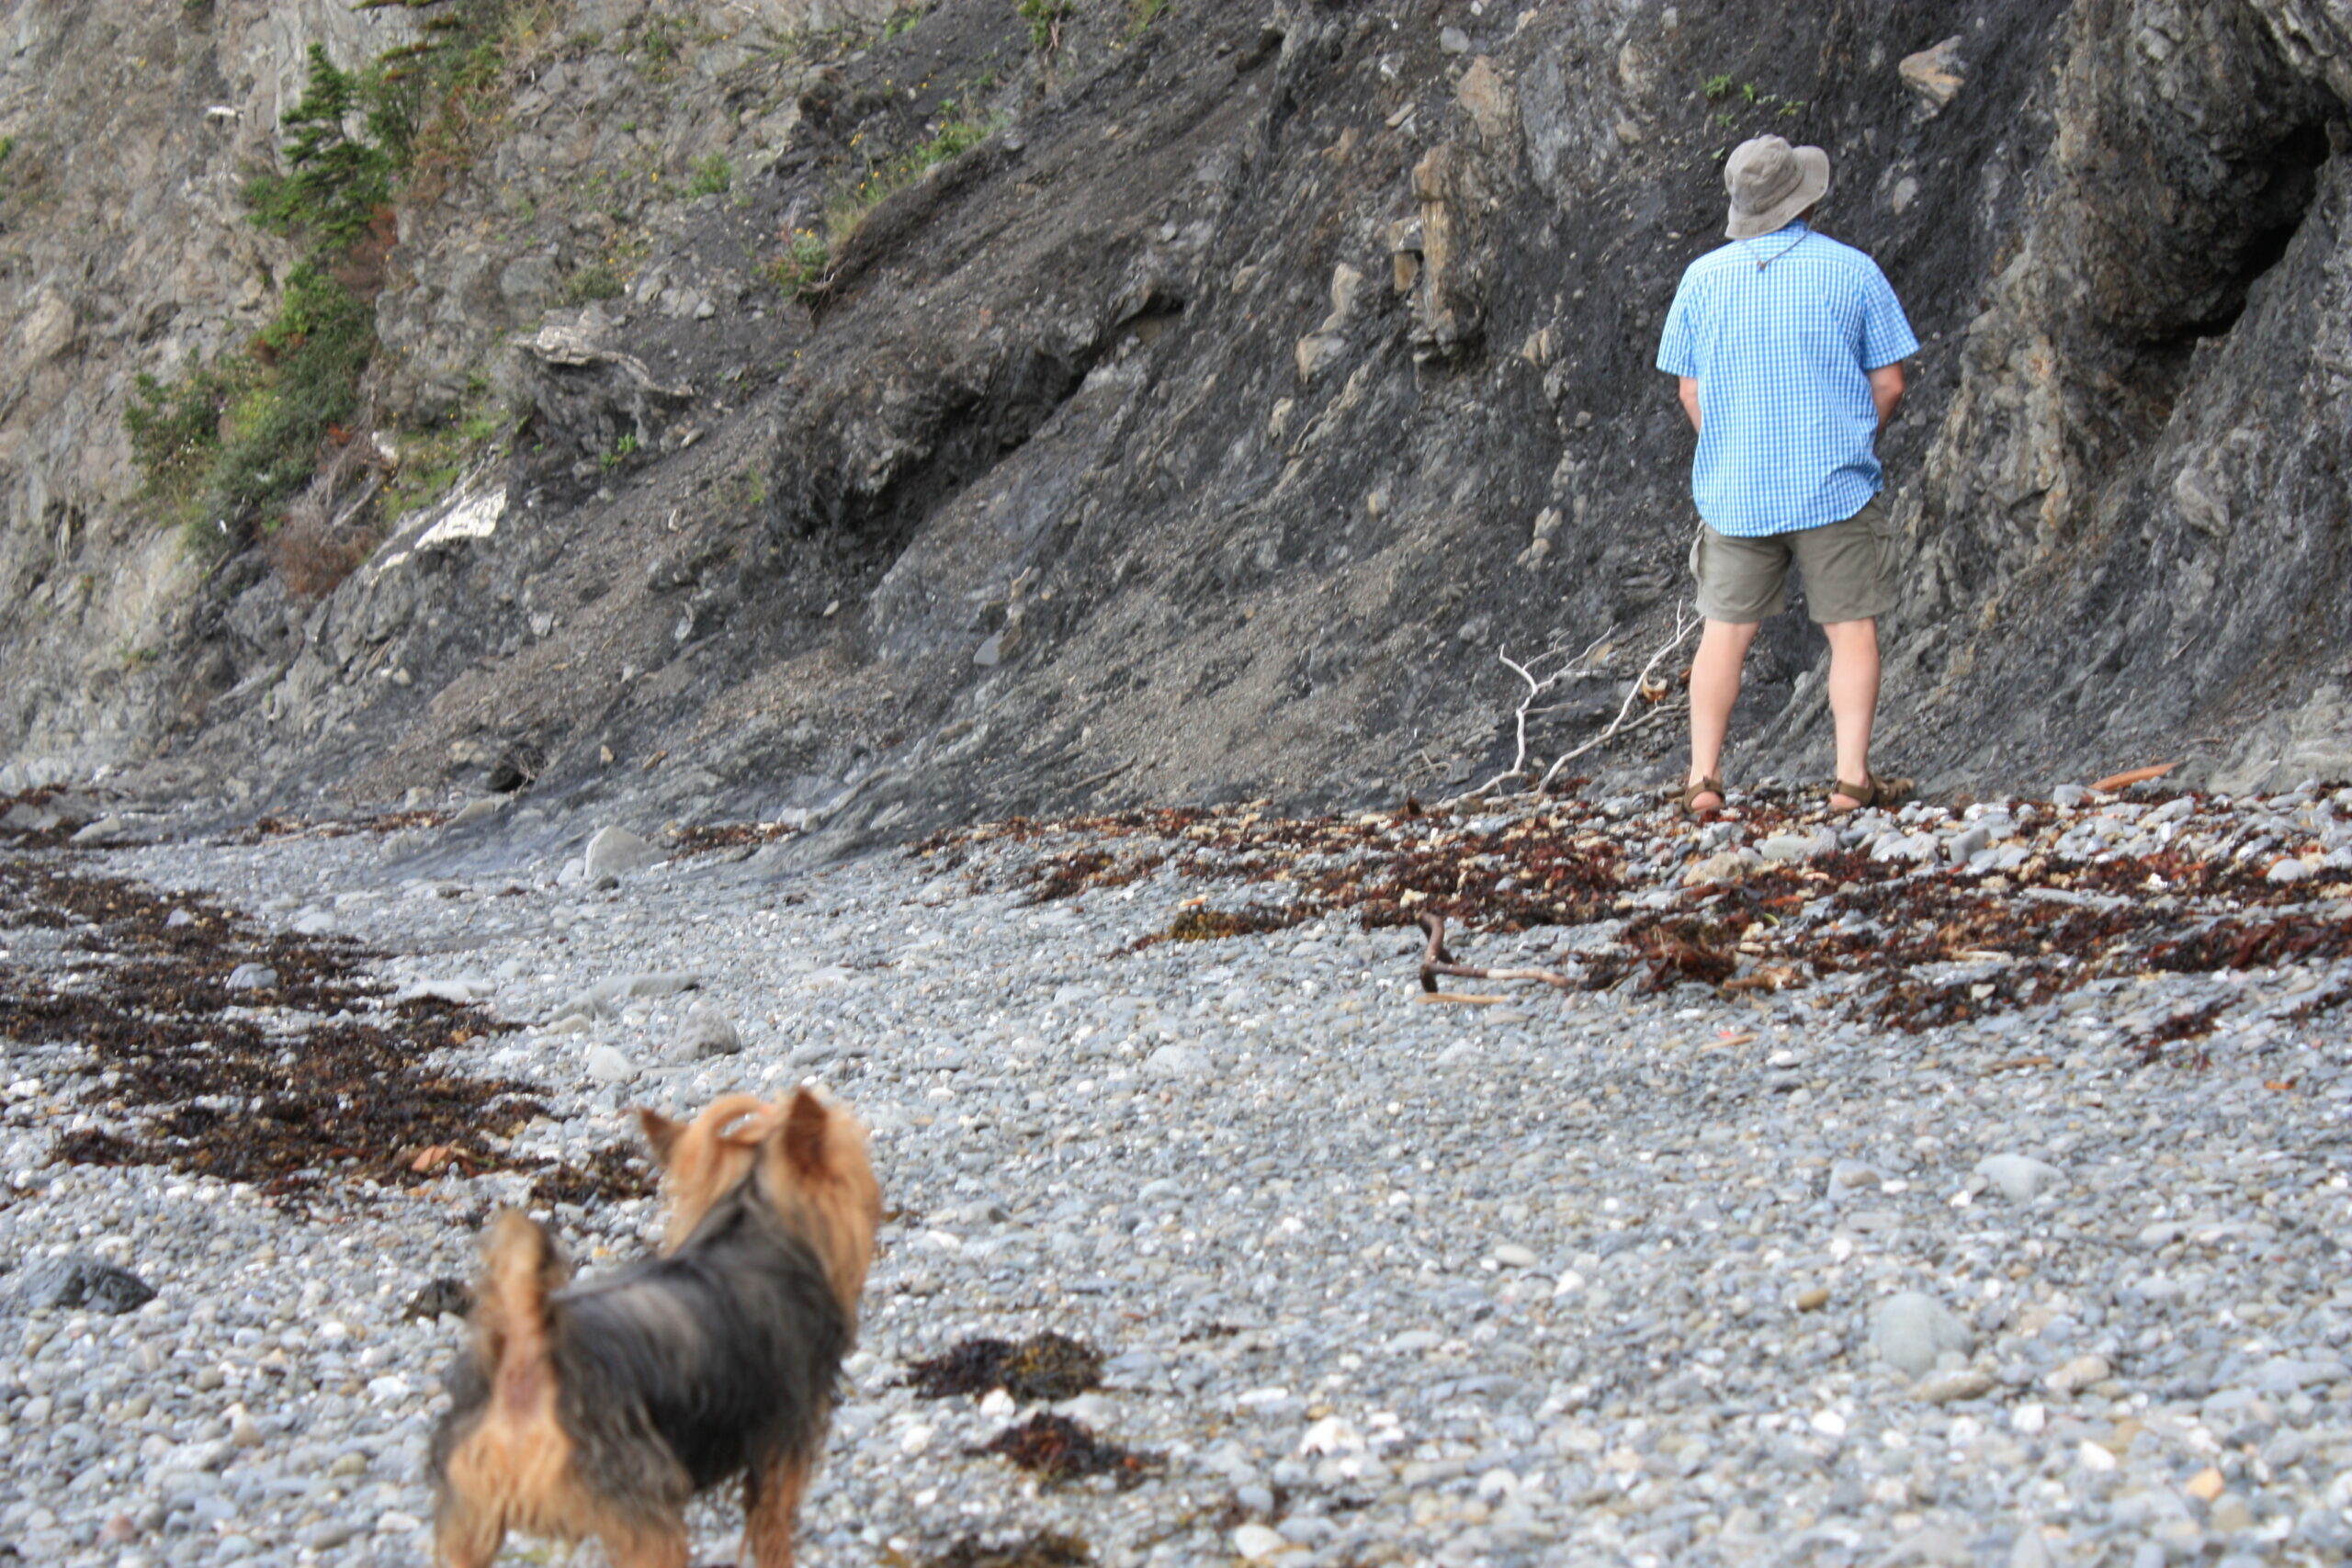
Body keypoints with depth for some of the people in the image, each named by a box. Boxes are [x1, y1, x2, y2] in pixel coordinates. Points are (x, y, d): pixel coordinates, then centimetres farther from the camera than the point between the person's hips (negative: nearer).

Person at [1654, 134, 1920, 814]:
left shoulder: (1703, 278, 1)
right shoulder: (1852, 272, -4)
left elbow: (1690, 389, 6)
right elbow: (1888, 384, -1)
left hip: (1734, 491, 2)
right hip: (1836, 485, -2)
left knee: (1725, 629, 10)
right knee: (1851, 628, 5)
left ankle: (1703, 777, 6)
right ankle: (1852, 776, -2)